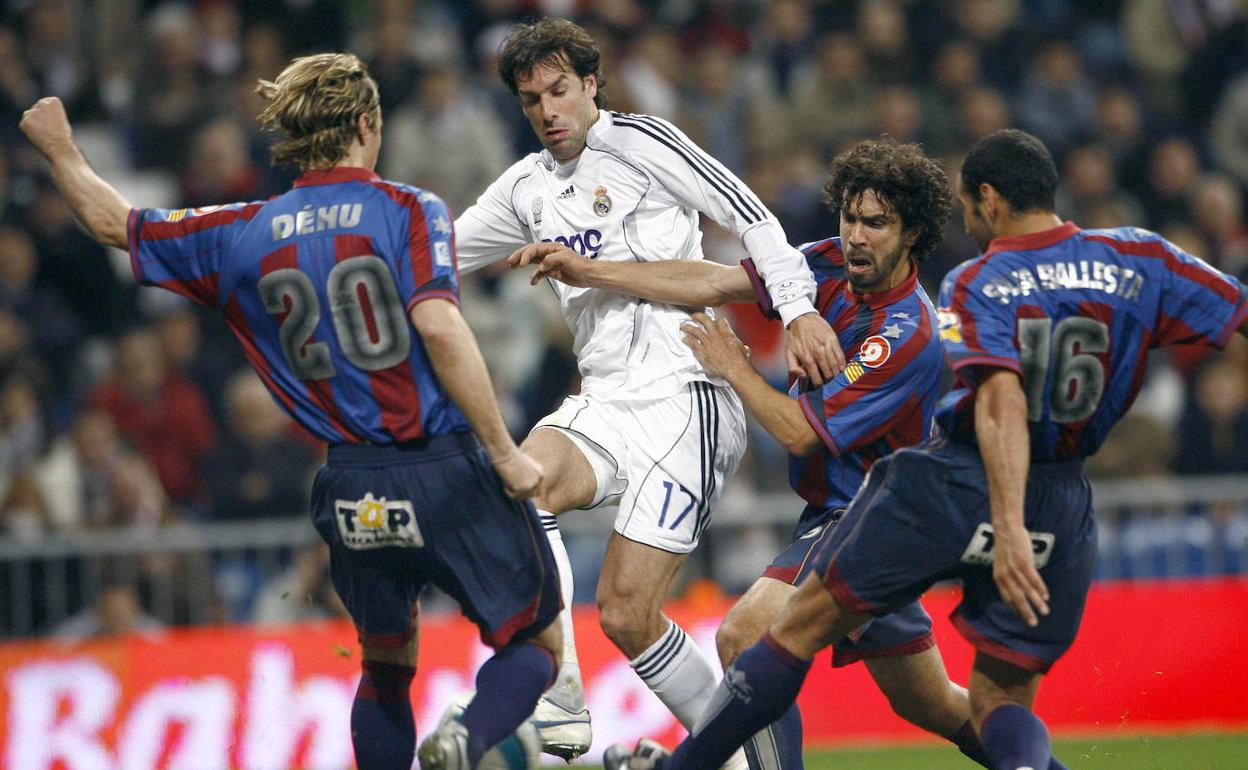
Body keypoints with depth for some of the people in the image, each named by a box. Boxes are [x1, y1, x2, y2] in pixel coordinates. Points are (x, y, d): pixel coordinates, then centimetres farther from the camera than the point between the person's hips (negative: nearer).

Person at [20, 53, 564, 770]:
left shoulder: (241, 234, 6)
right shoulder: (409, 210, -6)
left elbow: (114, 221, 18)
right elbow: (438, 325, -20)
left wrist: (60, 147, 37)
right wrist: (504, 451, -16)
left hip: (352, 489, 4)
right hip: (448, 470, -4)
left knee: (387, 667, 23)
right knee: (536, 647, 8)